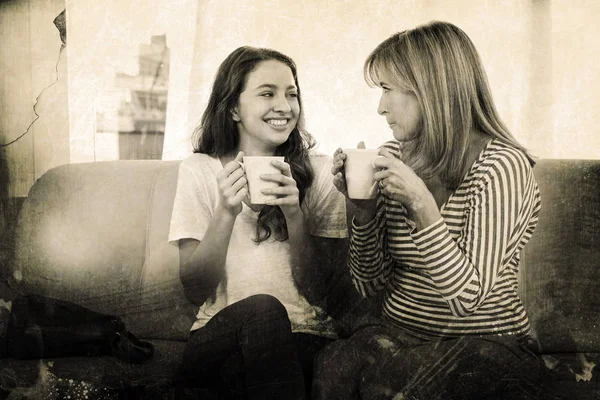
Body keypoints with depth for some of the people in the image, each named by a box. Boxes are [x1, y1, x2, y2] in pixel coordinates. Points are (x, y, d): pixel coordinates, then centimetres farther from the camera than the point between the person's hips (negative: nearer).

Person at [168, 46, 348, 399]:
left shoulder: (319, 171, 2)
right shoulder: (199, 170, 3)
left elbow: (316, 290, -2)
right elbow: (195, 290, -3)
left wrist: (295, 215, -18)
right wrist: (226, 212, -18)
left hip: (303, 337, -1)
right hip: (223, 336, 2)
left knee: (240, 369, -33)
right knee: (261, 307, -31)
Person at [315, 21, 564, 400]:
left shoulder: (502, 164, -13)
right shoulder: (393, 155, 2)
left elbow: (467, 298, -17)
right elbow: (370, 285, 4)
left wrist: (421, 205, -27)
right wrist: (362, 208, -12)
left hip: (486, 342, -3)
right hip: (398, 332, 4)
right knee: (334, 365, -28)